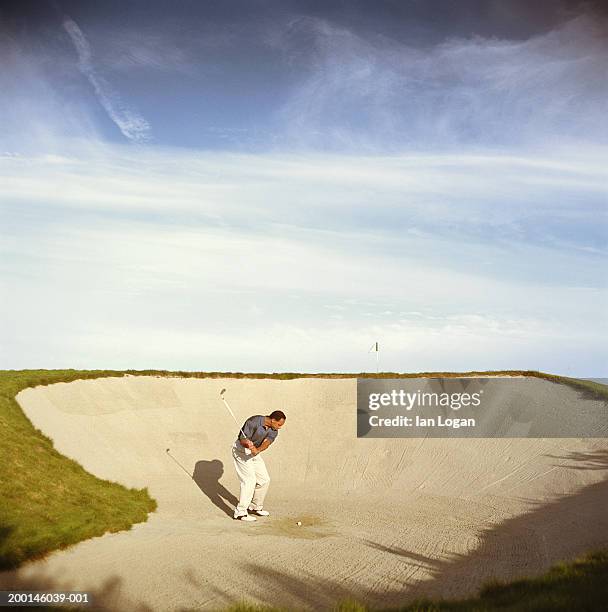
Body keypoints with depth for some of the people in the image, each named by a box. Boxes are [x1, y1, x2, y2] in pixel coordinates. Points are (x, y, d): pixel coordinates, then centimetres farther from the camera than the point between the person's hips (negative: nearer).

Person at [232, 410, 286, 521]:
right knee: (249, 480, -16)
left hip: (254, 453, 7)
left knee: (264, 480, 8)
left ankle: (255, 507, 25)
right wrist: (248, 444, -46)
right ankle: (240, 512, -10)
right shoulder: (254, 422, -25)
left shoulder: (274, 431, -7)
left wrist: (257, 450, -46)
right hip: (241, 449, -7)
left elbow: (267, 443, -26)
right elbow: (242, 439, -23)